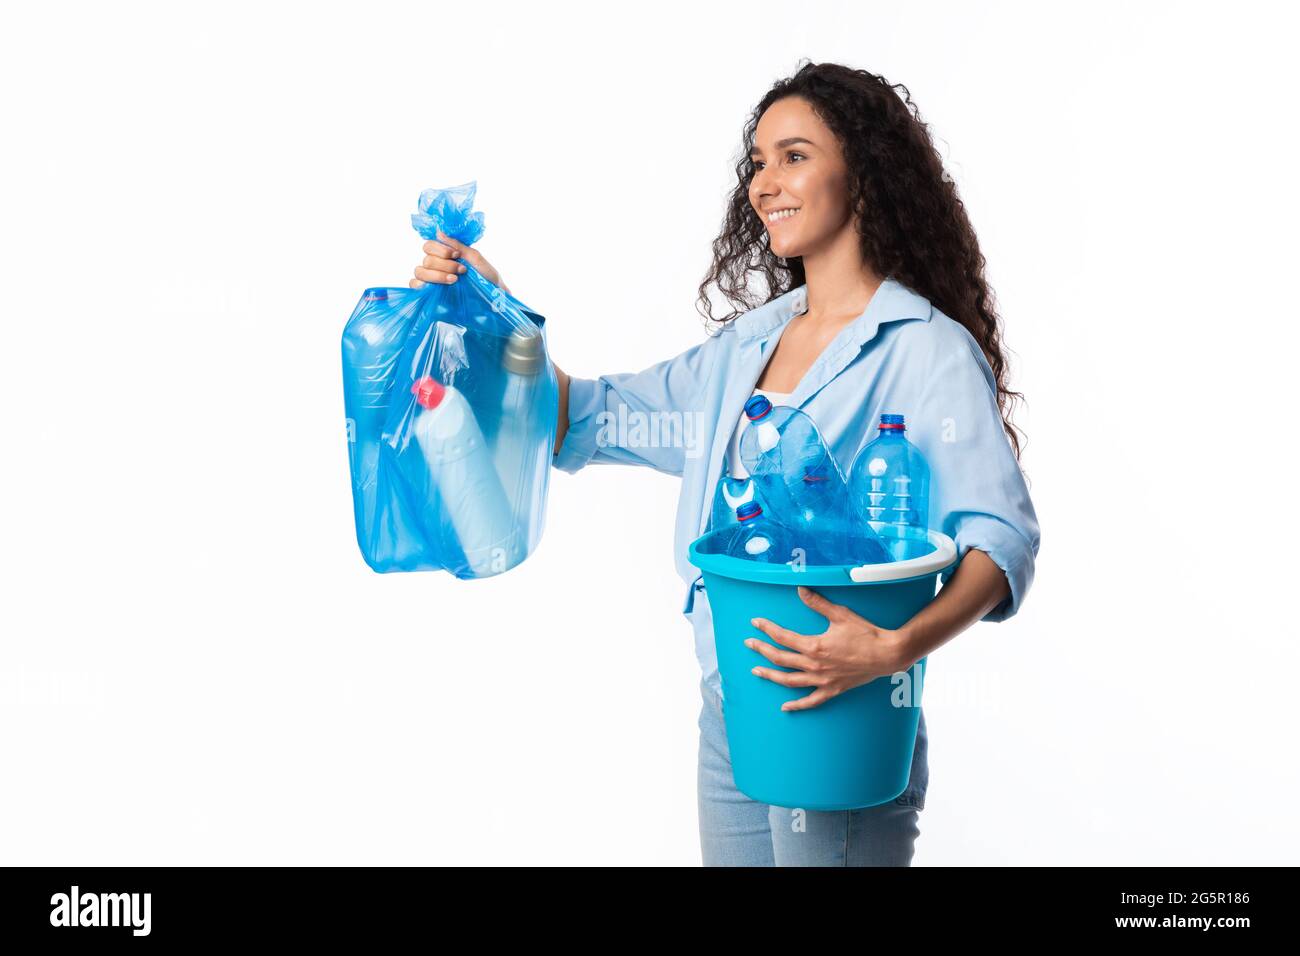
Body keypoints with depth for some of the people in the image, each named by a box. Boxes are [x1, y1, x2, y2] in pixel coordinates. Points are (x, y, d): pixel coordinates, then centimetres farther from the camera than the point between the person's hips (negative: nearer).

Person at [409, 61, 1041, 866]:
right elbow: (588, 421, 15)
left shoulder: (929, 352, -12)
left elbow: (1003, 536, -20)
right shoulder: (745, 346, 10)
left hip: (839, 729, -6)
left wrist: (896, 649, -35)